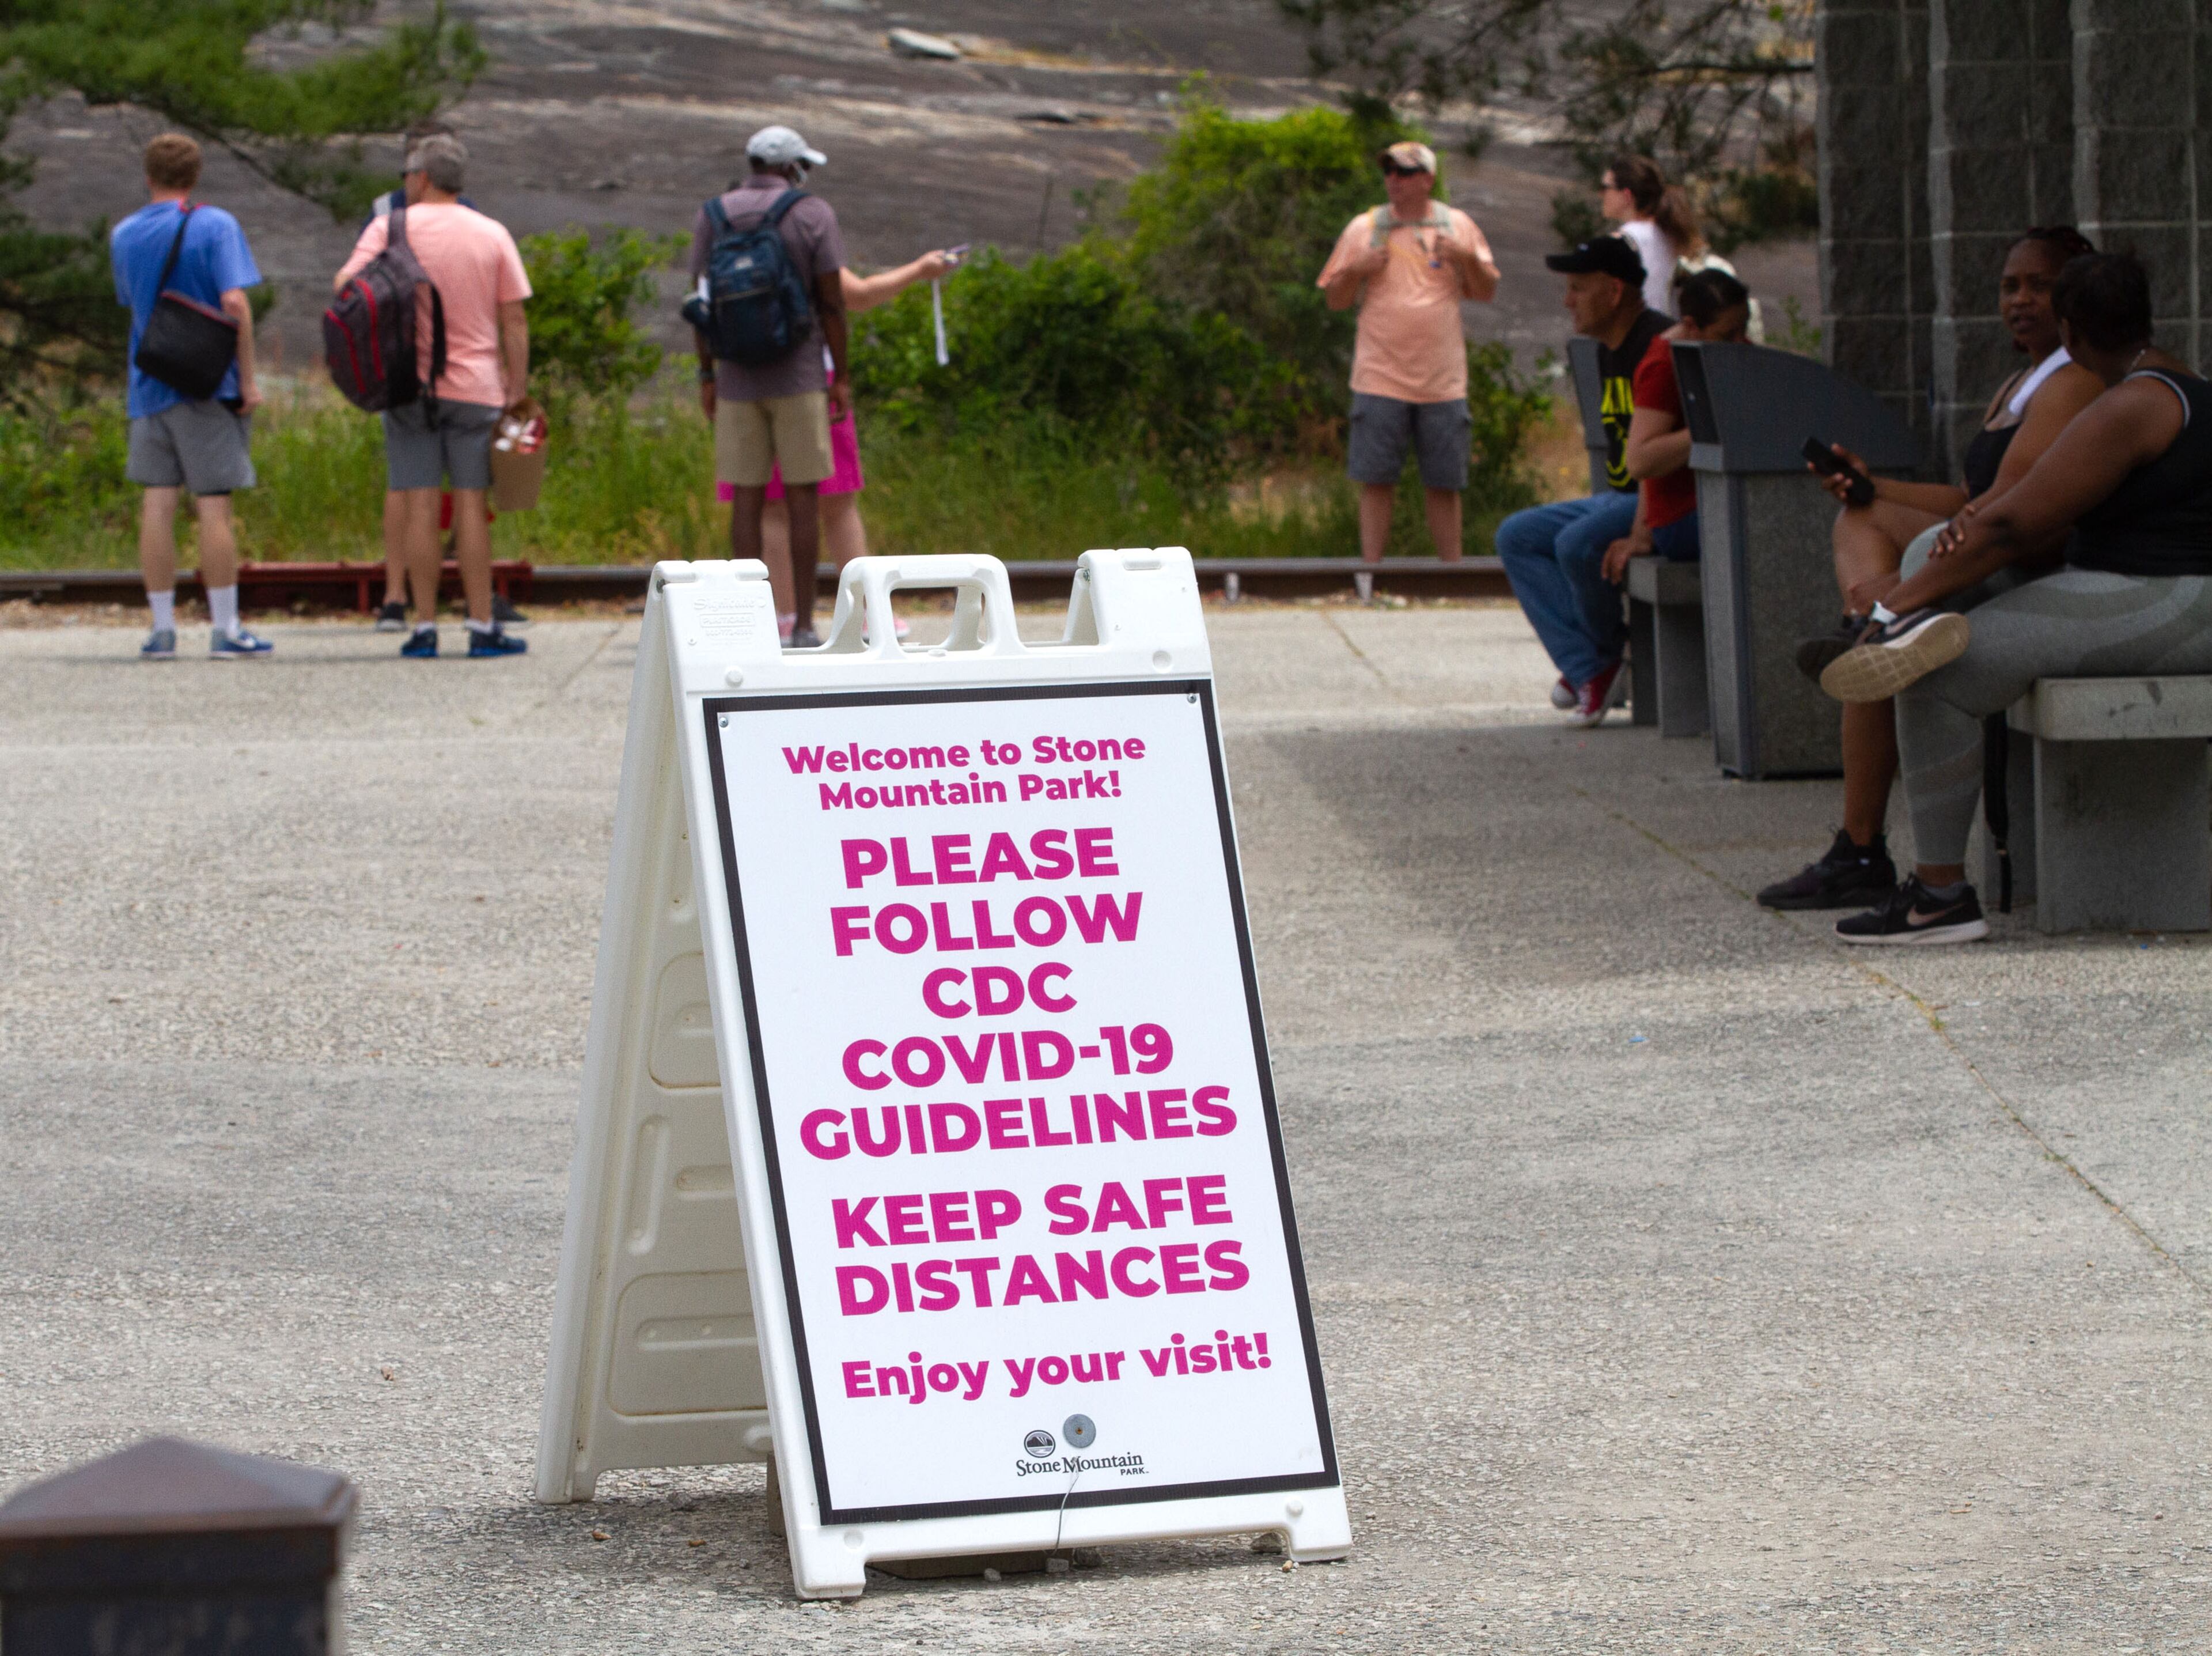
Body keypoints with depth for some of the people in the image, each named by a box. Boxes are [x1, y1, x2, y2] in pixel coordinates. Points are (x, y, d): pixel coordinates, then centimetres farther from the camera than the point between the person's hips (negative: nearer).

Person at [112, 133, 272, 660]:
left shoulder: (125, 236, 7)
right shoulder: (215, 227, -7)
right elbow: (234, 303, -15)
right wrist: (248, 379, -11)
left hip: (149, 386, 4)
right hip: (208, 386, -4)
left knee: (157, 504, 4)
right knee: (214, 505, -1)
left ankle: (162, 627, 3)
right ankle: (225, 629, 1)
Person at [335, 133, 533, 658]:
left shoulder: (391, 228, -1)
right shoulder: (492, 235, 4)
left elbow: (346, 285, -12)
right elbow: (514, 319, 2)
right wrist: (518, 386, 6)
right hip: (476, 387, 1)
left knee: (420, 506, 1)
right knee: (471, 505, 2)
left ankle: (425, 627, -1)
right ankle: (481, 627, -1)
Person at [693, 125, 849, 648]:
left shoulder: (713, 217, 5)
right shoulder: (813, 215, -4)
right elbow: (831, 300, -6)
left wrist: (707, 375, 10)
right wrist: (841, 377, 0)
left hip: (738, 378, 3)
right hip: (799, 377, -3)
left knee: (746, 499, 4)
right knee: (803, 498, 1)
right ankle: (803, 625, -1)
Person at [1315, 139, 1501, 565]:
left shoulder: (1457, 226, 9)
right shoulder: (1363, 229, 7)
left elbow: (1487, 291, 9)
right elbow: (1334, 300, 10)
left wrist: (1466, 259, -9)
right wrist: (1356, 271, -9)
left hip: (1442, 381, 1)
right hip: (1380, 380, -1)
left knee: (1445, 483, 3)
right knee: (1376, 480, -4)